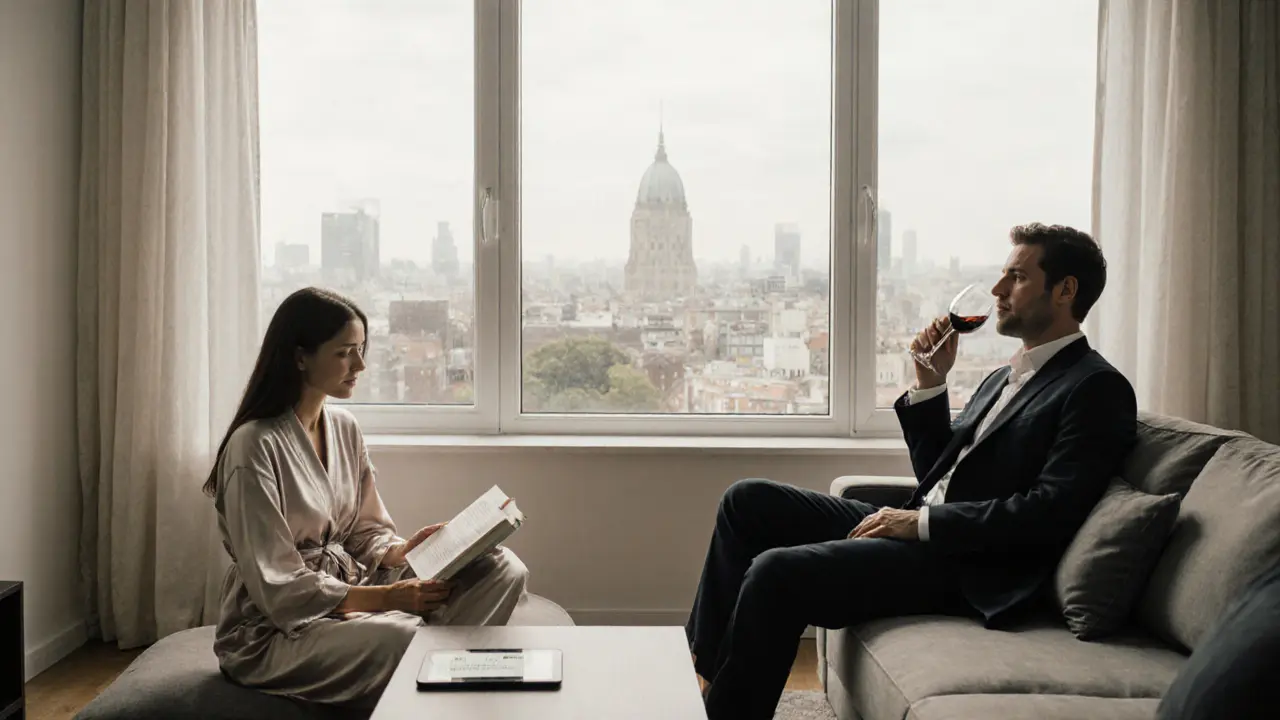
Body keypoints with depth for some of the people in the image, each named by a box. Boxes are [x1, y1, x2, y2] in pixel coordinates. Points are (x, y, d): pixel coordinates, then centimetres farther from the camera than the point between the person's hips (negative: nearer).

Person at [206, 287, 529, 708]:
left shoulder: (345, 427, 5)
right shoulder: (254, 445, -18)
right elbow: (276, 588, -20)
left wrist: (403, 551, -11)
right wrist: (385, 598, -25)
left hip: (347, 586, 7)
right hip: (274, 629, -7)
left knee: (503, 568, -11)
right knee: (404, 635, -37)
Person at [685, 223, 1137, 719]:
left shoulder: (1096, 389, -7)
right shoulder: (1005, 378, 21)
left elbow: (1049, 511, -18)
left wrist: (922, 522, -17)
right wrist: (930, 382, 8)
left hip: (964, 566, -9)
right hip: (920, 529, 9)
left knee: (775, 572, -25)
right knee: (747, 500, 2)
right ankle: (702, 665, 4)